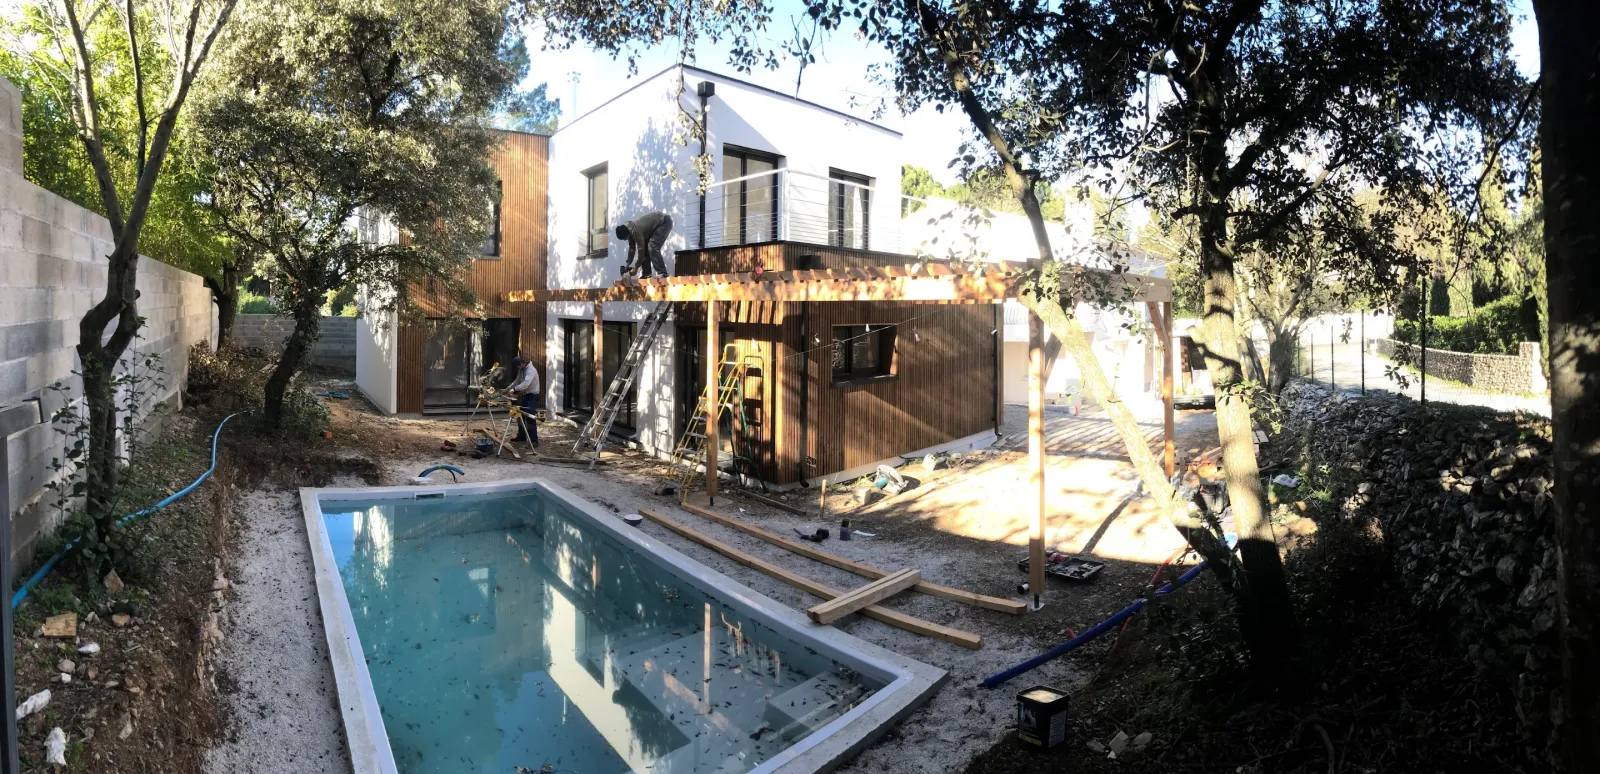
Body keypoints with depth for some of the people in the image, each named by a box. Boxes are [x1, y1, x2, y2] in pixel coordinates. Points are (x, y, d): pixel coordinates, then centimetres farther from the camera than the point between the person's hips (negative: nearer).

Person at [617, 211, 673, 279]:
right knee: (645, 247, 4)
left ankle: (662, 274, -23)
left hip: (664, 222, -10)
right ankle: (647, 273, 8)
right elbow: (632, 248, 8)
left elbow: (641, 249, -24)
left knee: (652, 247, -22)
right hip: (655, 225, 10)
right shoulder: (628, 229, -2)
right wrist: (627, 264, 4)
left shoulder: (635, 230, -30)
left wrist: (636, 268, -15)